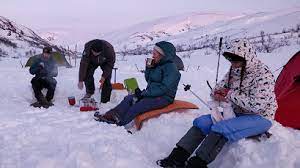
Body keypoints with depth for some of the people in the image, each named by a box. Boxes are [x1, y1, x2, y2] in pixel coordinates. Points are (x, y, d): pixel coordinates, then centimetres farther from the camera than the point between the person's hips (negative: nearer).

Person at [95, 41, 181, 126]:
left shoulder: (171, 68, -14)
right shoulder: (157, 65, 13)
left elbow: (164, 88, -23)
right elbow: (148, 80, 19)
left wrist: (144, 93, -21)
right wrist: (148, 68, 0)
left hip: (164, 97, -9)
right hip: (152, 93, 9)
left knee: (137, 106, -27)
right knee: (128, 98, -8)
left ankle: (119, 124, -24)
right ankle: (111, 116, -19)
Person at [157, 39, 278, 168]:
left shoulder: (263, 74, -18)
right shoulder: (234, 72, 5)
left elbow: (256, 105, -28)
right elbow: (217, 90, 12)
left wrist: (230, 94, -19)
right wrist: (220, 96, -13)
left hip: (259, 117, -7)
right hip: (237, 113, 8)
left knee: (222, 128, -32)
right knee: (202, 122, -8)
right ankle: (178, 157, -14)